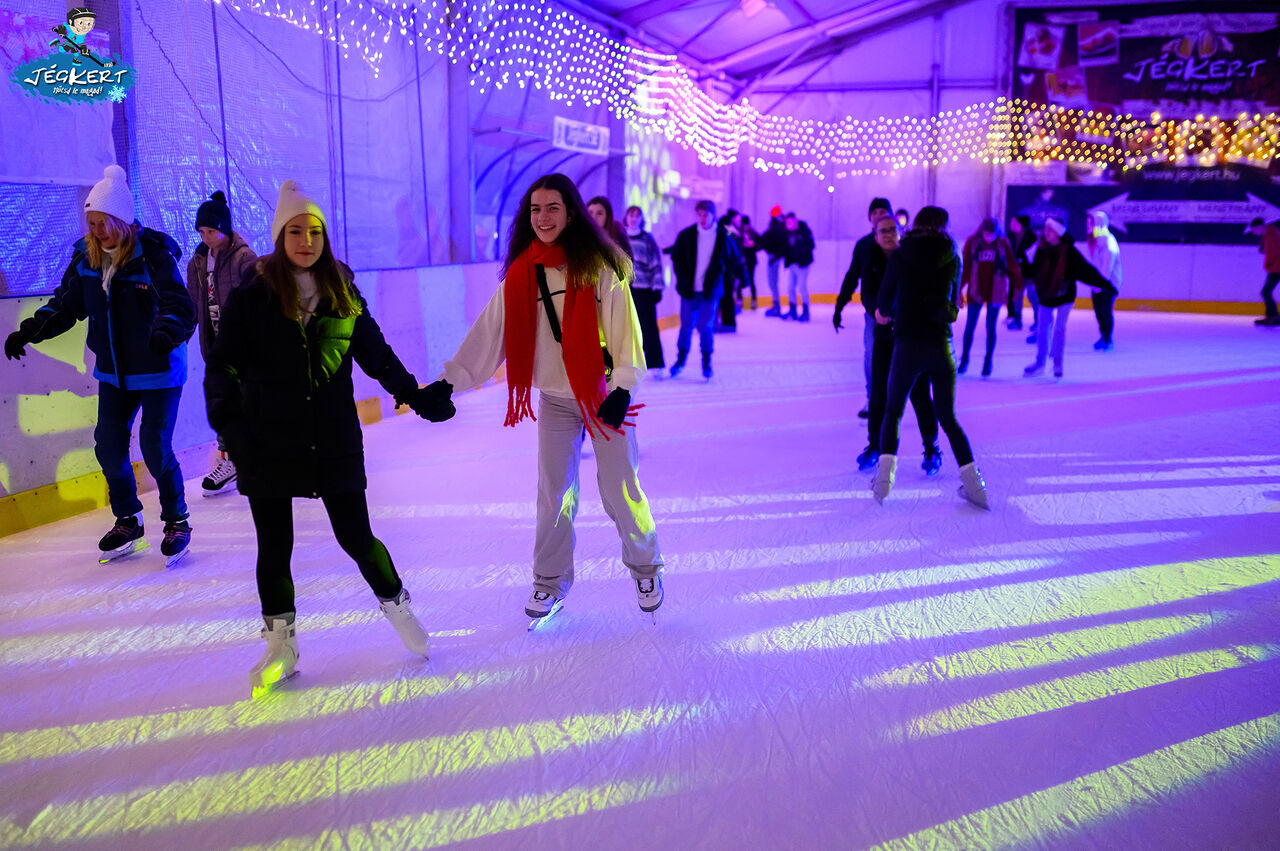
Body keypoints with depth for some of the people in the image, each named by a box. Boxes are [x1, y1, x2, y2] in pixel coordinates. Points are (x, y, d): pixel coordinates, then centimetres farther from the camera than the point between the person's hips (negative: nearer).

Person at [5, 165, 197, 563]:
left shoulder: (153, 254, -18)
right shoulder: (85, 257, 1)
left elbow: (180, 306, -28)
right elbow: (65, 305, 11)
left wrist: (166, 332, -48)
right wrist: (29, 331, -1)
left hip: (158, 371, -6)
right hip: (113, 372, 6)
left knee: (155, 448, -6)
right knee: (109, 445, 7)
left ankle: (177, 520, 14)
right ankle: (128, 521, 25)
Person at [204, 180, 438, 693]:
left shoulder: (343, 295, 4)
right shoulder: (251, 298, -3)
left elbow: (376, 354, 13)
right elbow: (223, 367, -2)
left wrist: (416, 396, 9)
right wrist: (228, 425, -14)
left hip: (334, 442, 1)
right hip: (269, 444, 0)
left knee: (356, 537, 3)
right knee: (274, 546, 8)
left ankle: (396, 604, 30)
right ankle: (280, 647, 25)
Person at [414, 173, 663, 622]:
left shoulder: (598, 265, -8)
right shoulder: (520, 275, 2)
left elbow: (624, 325, -10)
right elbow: (488, 333, 2)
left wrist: (622, 387, -17)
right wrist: (449, 380, -2)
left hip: (604, 393, -3)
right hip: (554, 399, 3)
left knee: (620, 488, 3)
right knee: (554, 491, 8)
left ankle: (645, 567, 27)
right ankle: (550, 580, 26)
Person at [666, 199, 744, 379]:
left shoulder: (723, 237, -1)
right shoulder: (686, 235, -1)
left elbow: (734, 261, 7)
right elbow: (677, 259, 2)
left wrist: (741, 276, -6)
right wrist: (683, 282, -8)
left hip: (710, 291, -1)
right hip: (689, 290, 1)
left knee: (706, 328, -3)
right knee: (686, 327, 7)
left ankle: (706, 363, 13)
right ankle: (680, 360, 25)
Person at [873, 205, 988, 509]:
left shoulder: (900, 257, 2)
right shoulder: (952, 259, 6)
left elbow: (884, 300, 10)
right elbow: (953, 305, 14)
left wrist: (884, 313, 32)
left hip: (907, 344, -2)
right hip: (941, 345, 2)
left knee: (893, 411, 14)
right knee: (948, 417, 14)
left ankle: (885, 472, -3)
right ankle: (973, 482, 7)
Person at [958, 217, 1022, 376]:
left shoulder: (1003, 243, -3)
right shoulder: (972, 242, -3)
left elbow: (1013, 266, 5)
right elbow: (965, 268, 0)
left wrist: (1017, 286, 9)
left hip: (995, 292, 0)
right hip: (975, 291, 0)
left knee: (991, 328, 3)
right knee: (969, 326, 4)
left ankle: (988, 361, 15)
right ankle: (964, 358, 21)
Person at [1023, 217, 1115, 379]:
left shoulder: (1069, 252, -15)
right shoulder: (1041, 250, -4)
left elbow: (1085, 270, -16)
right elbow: (1033, 272, 8)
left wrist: (1104, 283, -19)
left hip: (1064, 296, -3)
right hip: (1045, 295, 3)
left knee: (1059, 329, 1)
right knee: (1043, 329, 8)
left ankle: (1057, 364, 16)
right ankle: (1040, 363, 19)